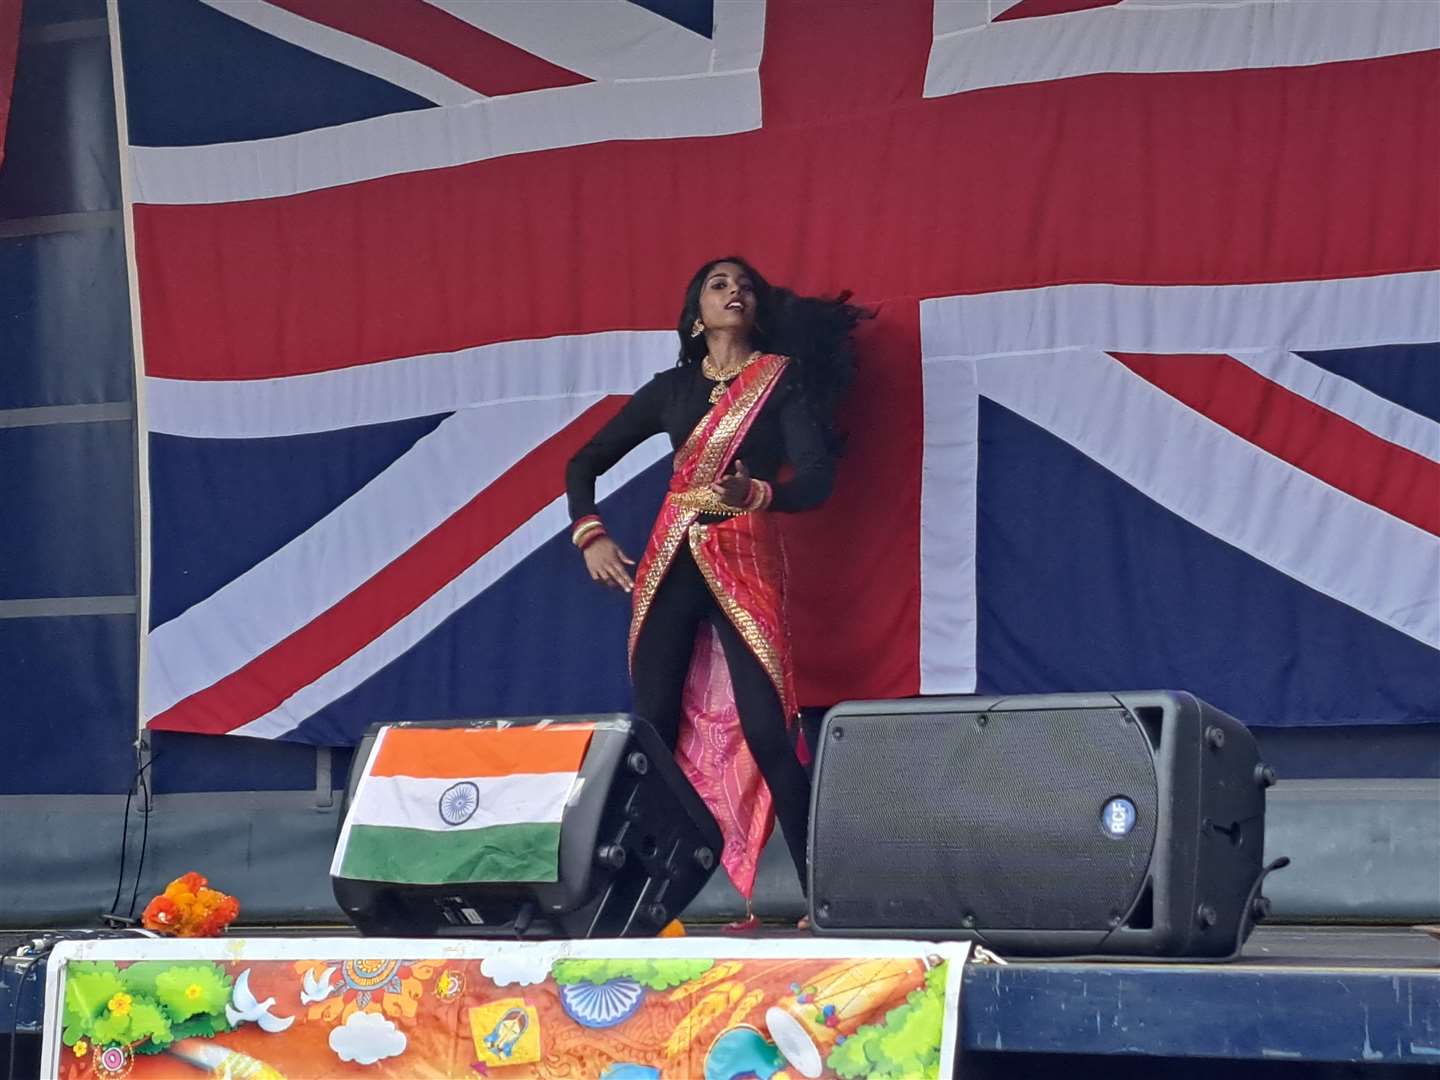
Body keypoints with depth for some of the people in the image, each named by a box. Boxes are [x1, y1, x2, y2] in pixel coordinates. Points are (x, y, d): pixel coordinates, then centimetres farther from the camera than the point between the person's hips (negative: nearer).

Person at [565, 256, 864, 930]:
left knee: (766, 731, -14)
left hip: (745, 560, -4)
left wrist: (755, 493, -25)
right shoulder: (672, 388, 15)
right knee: (655, 728, 0)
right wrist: (590, 536, 6)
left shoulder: (783, 378, 6)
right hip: (669, 563, 4)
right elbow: (584, 463, 21)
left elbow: (815, 480, -5)